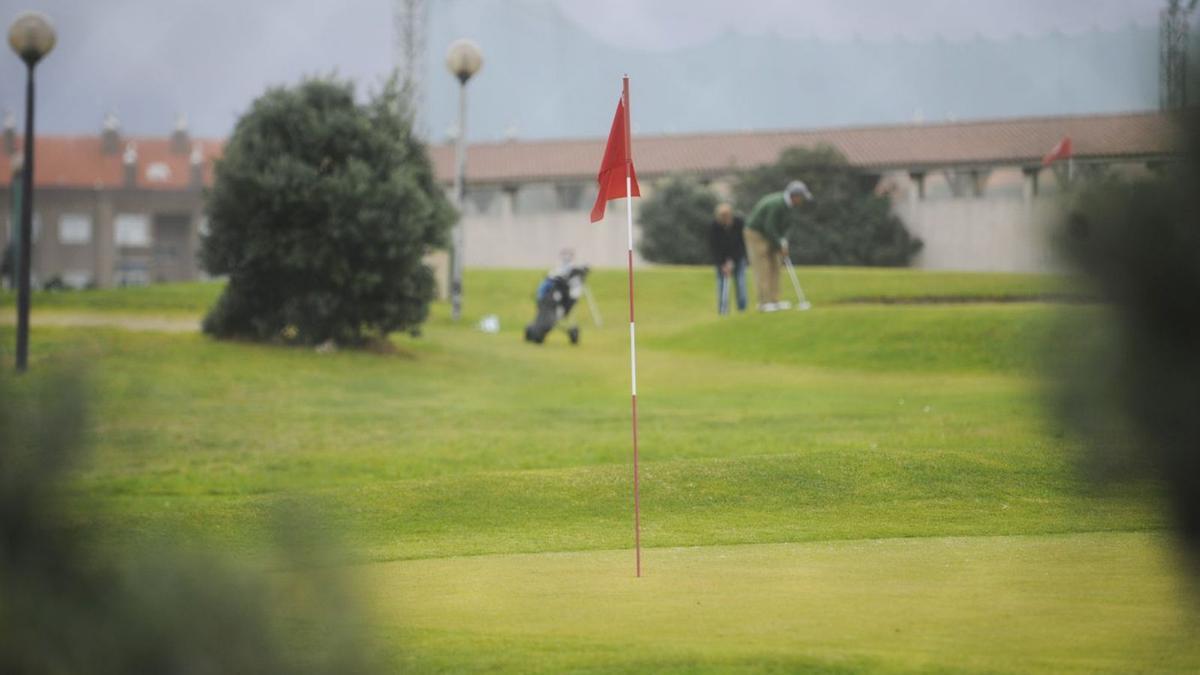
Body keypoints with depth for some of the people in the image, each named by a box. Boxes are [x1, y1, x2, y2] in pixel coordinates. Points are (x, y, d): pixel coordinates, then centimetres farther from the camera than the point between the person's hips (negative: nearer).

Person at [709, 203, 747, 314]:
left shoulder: (739, 223, -24)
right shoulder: (714, 226, -24)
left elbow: (740, 243, -20)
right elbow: (714, 247, -21)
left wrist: (732, 261, -23)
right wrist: (722, 264, -25)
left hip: (737, 254, 0)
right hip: (721, 255, 0)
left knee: (739, 277, -7)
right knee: (721, 278, -8)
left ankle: (742, 307, -3)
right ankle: (722, 308, -6)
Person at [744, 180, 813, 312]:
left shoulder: (786, 204, 2)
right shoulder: (776, 204, -28)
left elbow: (783, 226, 9)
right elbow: (769, 228, -29)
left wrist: (783, 242, -7)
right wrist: (780, 246, -21)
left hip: (769, 236, 9)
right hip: (756, 235, -9)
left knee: (774, 268, 5)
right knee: (763, 269, -10)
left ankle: (774, 301, 6)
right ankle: (764, 302, -10)